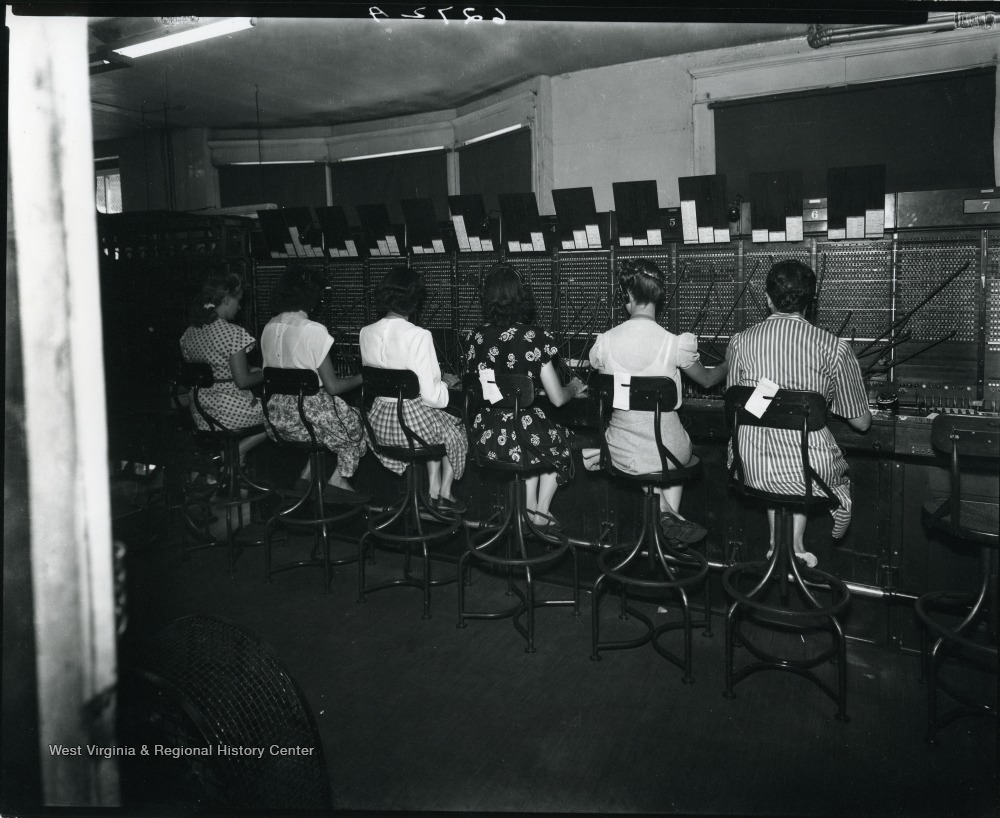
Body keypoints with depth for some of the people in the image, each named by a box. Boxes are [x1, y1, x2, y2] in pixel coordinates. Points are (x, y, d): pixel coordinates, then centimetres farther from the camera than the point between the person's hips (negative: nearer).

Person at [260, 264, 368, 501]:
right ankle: (338, 480, 12)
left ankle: (307, 475, 22)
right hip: (308, 415, -7)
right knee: (359, 424, 18)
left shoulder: (269, 328, 4)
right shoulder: (314, 330, -18)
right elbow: (333, 387, -16)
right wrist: (362, 377, 1)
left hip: (277, 417, 7)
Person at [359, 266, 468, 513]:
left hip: (379, 426, 6)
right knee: (456, 429, 28)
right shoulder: (419, 336, -20)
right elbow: (431, 395, -20)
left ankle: (433, 490, 34)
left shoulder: (366, 333, -3)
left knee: (437, 426, 34)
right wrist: (445, 381, 2)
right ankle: (445, 492, 36)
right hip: (414, 421, -6)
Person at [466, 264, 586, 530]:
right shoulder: (534, 336, -13)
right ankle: (541, 512, 31)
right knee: (562, 440, 30)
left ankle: (531, 505, 32)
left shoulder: (478, 336, -1)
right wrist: (574, 388, 14)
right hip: (522, 438, -4)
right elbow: (557, 399, -10)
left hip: (485, 438, 4)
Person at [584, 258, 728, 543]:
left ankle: (664, 511, 16)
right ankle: (672, 513, 21)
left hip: (623, 455, 0)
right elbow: (707, 380, 5)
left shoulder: (604, 342, -11)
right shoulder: (676, 343, -15)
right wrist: (730, 364, 28)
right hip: (669, 452, 0)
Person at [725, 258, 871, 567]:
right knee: (841, 478, 32)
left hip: (750, 469, 2)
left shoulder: (740, 342, -2)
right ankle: (795, 543, 21)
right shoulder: (832, 346, -8)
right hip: (810, 471, -2)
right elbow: (861, 422, 1)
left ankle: (779, 543, 29)